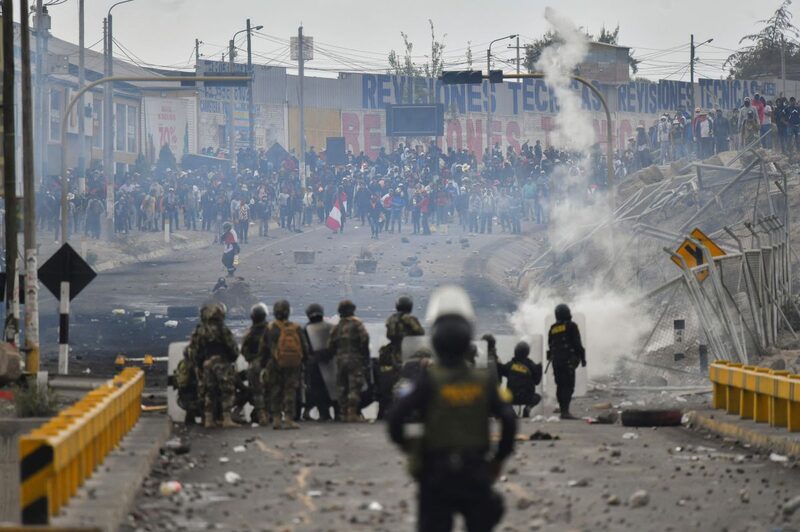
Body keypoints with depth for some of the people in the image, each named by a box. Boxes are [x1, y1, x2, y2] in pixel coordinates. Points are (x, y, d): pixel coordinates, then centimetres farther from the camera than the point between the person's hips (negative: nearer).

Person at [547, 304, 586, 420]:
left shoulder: (553, 329, 14)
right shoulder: (571, 326, -5)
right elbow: (577, 344, -9)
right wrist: (582, 358, -3)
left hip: (556, 361, 6)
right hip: (568, 361, -6)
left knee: (560, 386, 10)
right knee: (568, 386, -10)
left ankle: (563, 409, 12)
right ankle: (565, 411, -21)